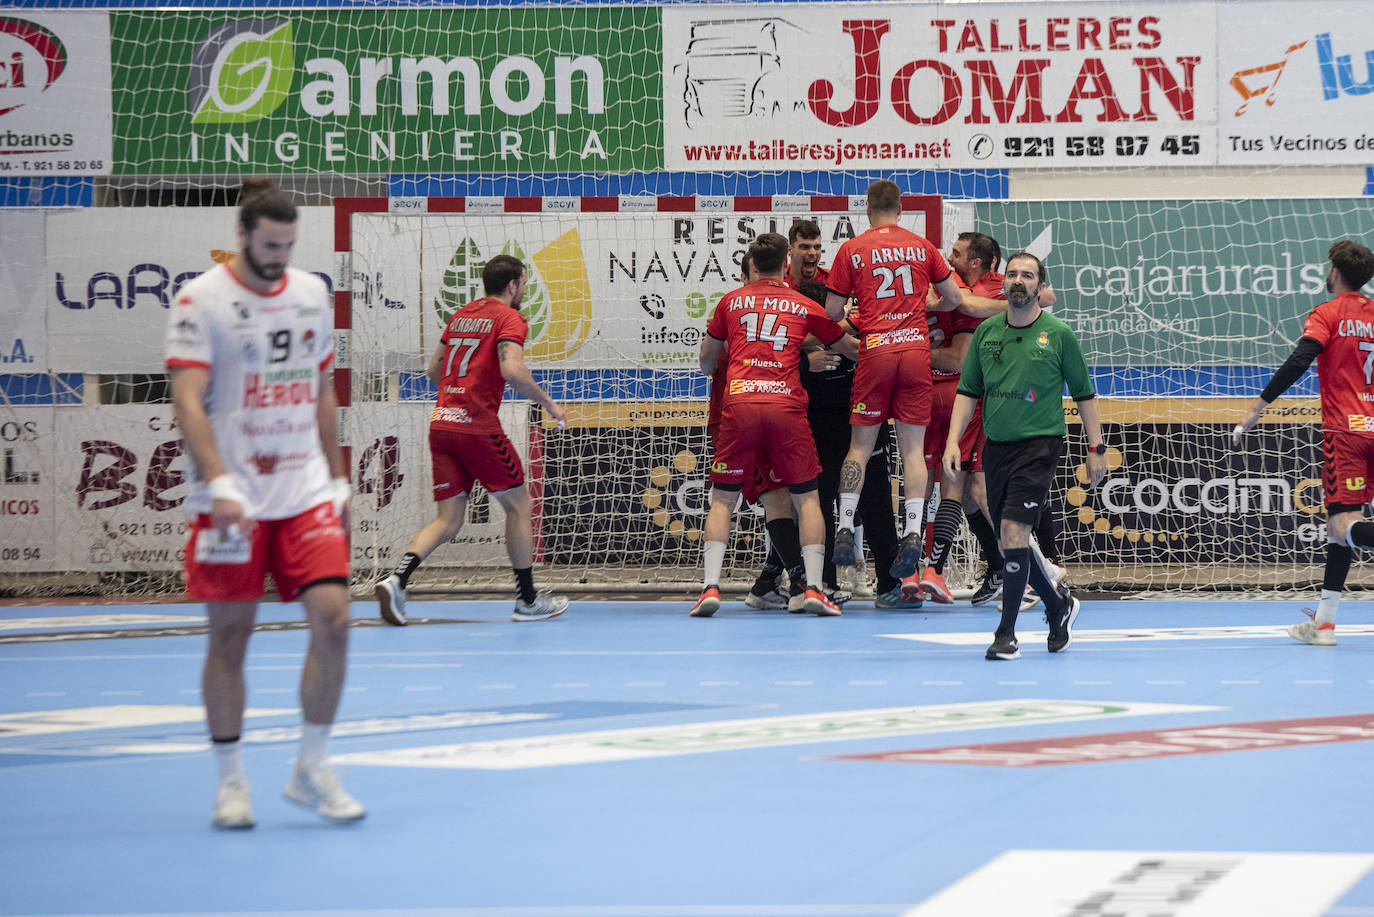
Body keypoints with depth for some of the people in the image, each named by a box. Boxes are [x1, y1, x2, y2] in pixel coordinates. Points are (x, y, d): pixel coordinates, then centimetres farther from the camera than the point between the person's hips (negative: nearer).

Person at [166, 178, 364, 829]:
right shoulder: (201, 300, -7)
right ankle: (230, 780, 14)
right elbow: (187, 402, -14)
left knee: (333, 617, -8)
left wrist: (337, 478, 17)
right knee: (230, 634, 1)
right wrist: (220, 484, -25)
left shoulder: (312, 293, 9)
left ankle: (311, 771, 5)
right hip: (231, 499, -4)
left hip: (305, 492, 4)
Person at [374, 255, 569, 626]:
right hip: (478, 427, -6)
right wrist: (547, 403, -7)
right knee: (518, 506, 10)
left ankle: (396, 581, -15)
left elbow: (433, 369, 24)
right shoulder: (509, 318, -3)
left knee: (448, 520, 6)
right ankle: (527, 600, 15)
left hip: (440, 424, 7)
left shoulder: (461, 315, 18)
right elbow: (512, 369, -19)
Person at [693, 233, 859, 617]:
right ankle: (813, 588, -1)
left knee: (723, 499, 8)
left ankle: (710, 586, -5)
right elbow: (851, 350, 26)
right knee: (807, 498, 9)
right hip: (787, 405, 0)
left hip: (738, 404, 0)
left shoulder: (731, 301, 14)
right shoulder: (805, 307, 14)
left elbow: (706, 362, 23)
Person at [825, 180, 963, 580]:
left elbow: (832, 311, 3)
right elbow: (954, 298, 15)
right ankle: (913, 533, -8)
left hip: (875, 350, -1)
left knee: (860, 445, 6)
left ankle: (845, 528, 0)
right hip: (917, 348, 1)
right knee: (913, 447, 2)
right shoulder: (922, 247, 8)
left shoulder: (852, 250, 3)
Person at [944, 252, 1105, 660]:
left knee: (1013, 531, -18)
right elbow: (968, 391, 11)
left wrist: (1096, 448, 2)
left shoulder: (1059, 335, -2)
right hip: (995, 446, 5)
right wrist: (953, 440, 0)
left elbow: (1084, 395, 4)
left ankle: (1007, 634, -13)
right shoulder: (986, 332, 7)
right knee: (1012, 540, 9)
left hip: (1038, 446, -5)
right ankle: (1059, 605, 34)